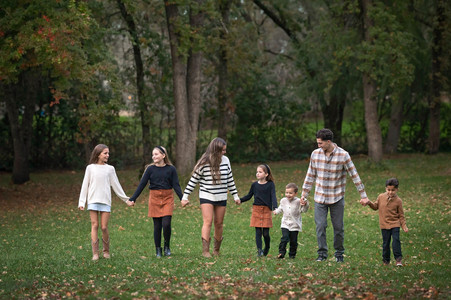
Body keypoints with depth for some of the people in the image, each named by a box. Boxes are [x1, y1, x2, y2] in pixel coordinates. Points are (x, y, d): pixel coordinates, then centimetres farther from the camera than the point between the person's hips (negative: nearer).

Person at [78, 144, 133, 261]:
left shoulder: (110, 169, 9)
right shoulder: (90, 168, 6)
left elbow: (116, 185, 14)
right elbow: (85, 185, 8)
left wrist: (126, 199, 14)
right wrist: (81, 202, 2)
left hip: (105, 201, 0)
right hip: (93, 200, 0)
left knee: (104, 227, -4)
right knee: (94, 226, -3)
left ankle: (106, 251, 13)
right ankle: (95, 253, -1)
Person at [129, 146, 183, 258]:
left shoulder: (171, 169, 1)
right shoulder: (150, 169, 1)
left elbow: (176, 185, 1)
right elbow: (141, 185, 2)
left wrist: (182, 198, -10)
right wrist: (133, 199, -2)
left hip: (167, 198, -1)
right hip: (154, 198, 1)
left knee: (166, 224, -12)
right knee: (157, 225, 2)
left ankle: (167, 246, 10)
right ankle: (158, 250, 12)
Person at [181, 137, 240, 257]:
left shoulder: (225, 160, 4)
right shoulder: (204, 163, -9)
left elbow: (230, 179, 15)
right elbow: (193, 180, -3)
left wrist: (235, 195, 15)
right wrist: (185, 197, -5)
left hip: (221, 197, 4)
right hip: (206, 197, -4)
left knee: (219, 223, 6)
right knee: (208, 221, -14)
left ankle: (216, 250, 19)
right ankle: (205, 250, -16)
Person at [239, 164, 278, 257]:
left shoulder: (270, 185, 0)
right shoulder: (254, 185, 8)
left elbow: (273, 197, -8)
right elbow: (249, 196, 16)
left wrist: (275, 207, -22)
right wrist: (241, 200, 1)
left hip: (266, 210, -2)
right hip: (256, 210, 2)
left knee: (265, 233, 0)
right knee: (258, 232, -3)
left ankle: (267, 248, 25)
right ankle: (259, 250, 1)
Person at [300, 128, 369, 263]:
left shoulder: (343, 155, -11)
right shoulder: (315, 154, -2)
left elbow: (354, 175, -6)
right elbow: (310, 175, 9)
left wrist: (363, 195, -5)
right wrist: (304, 194, 10)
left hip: (337, 198, -2)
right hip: (320, 197, 2)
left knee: (338, 227, 5)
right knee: (320, 226, -4)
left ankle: (339, 253, 20)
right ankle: (322, 253, 7)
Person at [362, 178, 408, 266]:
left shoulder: (398, 201, -5)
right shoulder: (381, 197, 1)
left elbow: (401, 215, 1)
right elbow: (376, 206, 17)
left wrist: (404, 226, -6)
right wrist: (369, 203, -1)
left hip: (395, 224, -2)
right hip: (384, 225, 2)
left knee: (396, 240, -14)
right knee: (385, 242, 6)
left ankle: (398, 259, -9)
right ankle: (386, 260, 17)